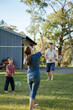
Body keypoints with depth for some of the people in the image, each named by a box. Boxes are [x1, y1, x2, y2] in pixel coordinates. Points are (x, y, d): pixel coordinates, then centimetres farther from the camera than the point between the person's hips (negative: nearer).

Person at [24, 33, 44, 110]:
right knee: (33, 92, -2)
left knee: (32, 91, 21)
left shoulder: (26, 58, -1)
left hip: (29, 76, 5)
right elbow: (42, 48, -5)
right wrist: (41, 38, 1)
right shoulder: (36, 56, -14)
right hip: (36, 76, -5)